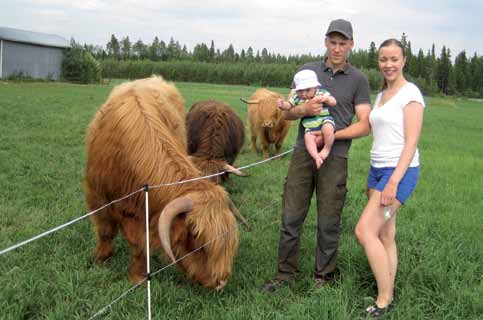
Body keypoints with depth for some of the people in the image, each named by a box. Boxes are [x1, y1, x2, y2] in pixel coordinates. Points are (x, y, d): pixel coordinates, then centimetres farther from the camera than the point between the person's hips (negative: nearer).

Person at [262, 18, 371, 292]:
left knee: (328, 223, 6)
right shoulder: (307, 70, 9)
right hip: (302, 154, 2)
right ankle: (286, 272, 20)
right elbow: (287, 112, 7)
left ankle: (324, 277, 21)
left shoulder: (358, 80, 2)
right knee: (291, 217, 6)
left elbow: (364, 125, -2)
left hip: (335, 159, -2)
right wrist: (304, 109, -16)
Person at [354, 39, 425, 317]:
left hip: (400, 171, -8)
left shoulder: (410, 93, -9)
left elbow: (411, 142, -15)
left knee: (365, 230, -13)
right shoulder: (381, 95, 15)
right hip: (377, 169, 8)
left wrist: (394, 181, -22)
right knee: (385, 235, 9)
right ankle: (389, 297, 17)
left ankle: (383, 301, -3)